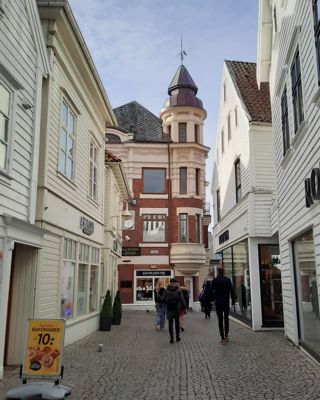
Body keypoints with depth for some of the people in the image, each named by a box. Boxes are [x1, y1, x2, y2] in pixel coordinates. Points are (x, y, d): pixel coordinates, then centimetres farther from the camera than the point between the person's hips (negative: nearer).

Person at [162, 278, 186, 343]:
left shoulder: (166, 290, -1)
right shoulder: (178, 290, -4)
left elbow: (163, 299, -2)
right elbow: (182, 299, -10)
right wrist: (184, 306, -7)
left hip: (169, 309, 0)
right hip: (177, 308, 0)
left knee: (170, 323, 5)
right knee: (177, 322, 14)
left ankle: (171, 338, 0)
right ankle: (177, 337, 20)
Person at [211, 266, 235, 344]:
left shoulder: (214, 280, -4)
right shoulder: (227, 280, -3)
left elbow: (211, 291, -1)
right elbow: (231, 291, -4)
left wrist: (214, 298, 14)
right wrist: (233, 300, 5)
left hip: (218, 302, -1)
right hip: (226, 302, 1)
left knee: (220, 320, 1)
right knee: (226, 318, 16)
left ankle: (223, 338, -1)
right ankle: (226, 335, 18)